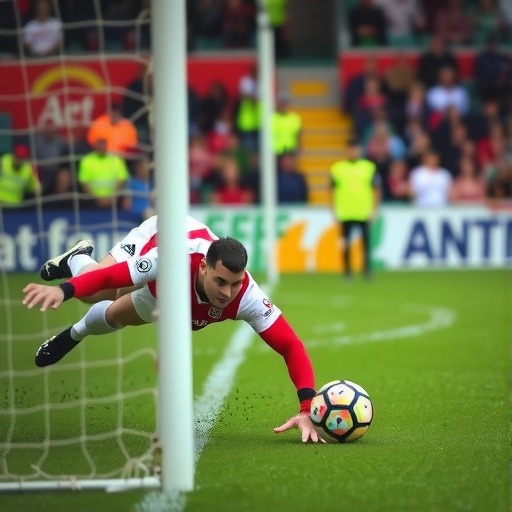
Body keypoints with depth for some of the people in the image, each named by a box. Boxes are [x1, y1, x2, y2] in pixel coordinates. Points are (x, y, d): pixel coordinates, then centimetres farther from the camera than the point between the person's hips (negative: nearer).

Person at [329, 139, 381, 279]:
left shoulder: (369, 167, 6)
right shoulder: (337, 168, 6)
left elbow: (376, 190, 8)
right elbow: (332, 191, 10)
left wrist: (374, 210, 1)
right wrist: (334, 210, 3)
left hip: (364, 214, 0)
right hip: (345, 214, 0)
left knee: (366, 242, -1)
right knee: (346, 245, 2)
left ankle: (367, 269, 7)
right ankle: (347, 271, 10)